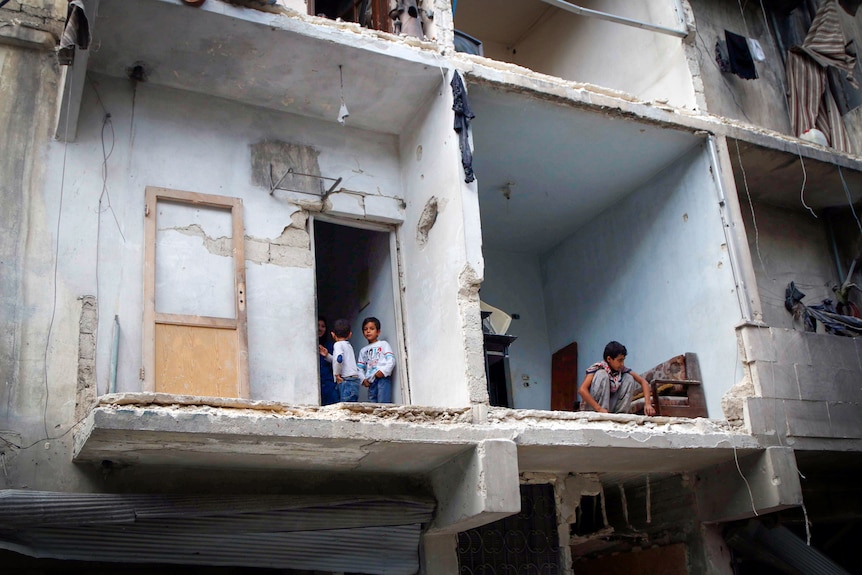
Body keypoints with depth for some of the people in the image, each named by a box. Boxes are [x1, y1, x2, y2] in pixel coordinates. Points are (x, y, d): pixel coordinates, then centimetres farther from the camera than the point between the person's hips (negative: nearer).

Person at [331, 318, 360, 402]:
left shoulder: (338, 344, -4)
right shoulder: (348, 345, 20)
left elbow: (339, 359, -22)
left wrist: (336, 374, -11)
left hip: (346, 380, -8)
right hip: (355, 379, 8)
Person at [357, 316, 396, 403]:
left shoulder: (383, 344, 9)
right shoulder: (363, 350, 24)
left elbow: (391, 360, -3)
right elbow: (360, 368, 20)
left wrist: (383, 371, -16)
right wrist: (363, 379, 3)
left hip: (383, 377, -5)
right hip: (371, 381, 5)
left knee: (383, 403, -18)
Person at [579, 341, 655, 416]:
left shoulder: (622, 369, -5)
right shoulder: (597, 368, -19)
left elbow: (643, 382, -3)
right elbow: (582, 390, -31)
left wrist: (647, 403, -18)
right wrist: (599, 409, -38)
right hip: (593, 409, -5)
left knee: (629, 378, -7)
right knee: (602, 375, -25)